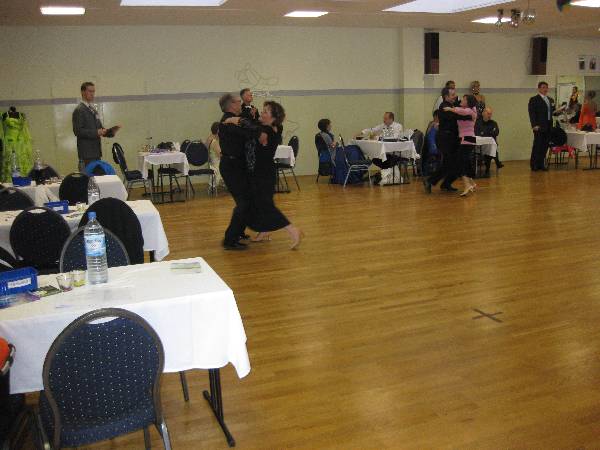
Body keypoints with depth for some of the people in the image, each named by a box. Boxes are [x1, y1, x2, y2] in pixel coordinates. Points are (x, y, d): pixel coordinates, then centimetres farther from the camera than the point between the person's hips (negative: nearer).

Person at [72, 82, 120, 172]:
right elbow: (78, 131, -16)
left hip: (96, 152, 8)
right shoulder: (79, 110, -7)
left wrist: (111, 131, 3)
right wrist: (96, 133, -24)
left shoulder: (93, 109, 19)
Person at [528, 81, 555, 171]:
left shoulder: (550, 100, 19)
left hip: (548, 127, 6)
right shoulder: (534, 100, -2)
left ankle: (541, 164, 12)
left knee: (545, 147, 5)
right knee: (537, 146, -5)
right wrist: (534, 125, -17)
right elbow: (532, 113, -9)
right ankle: (534, 165, 1)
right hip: (539, 127, -6)